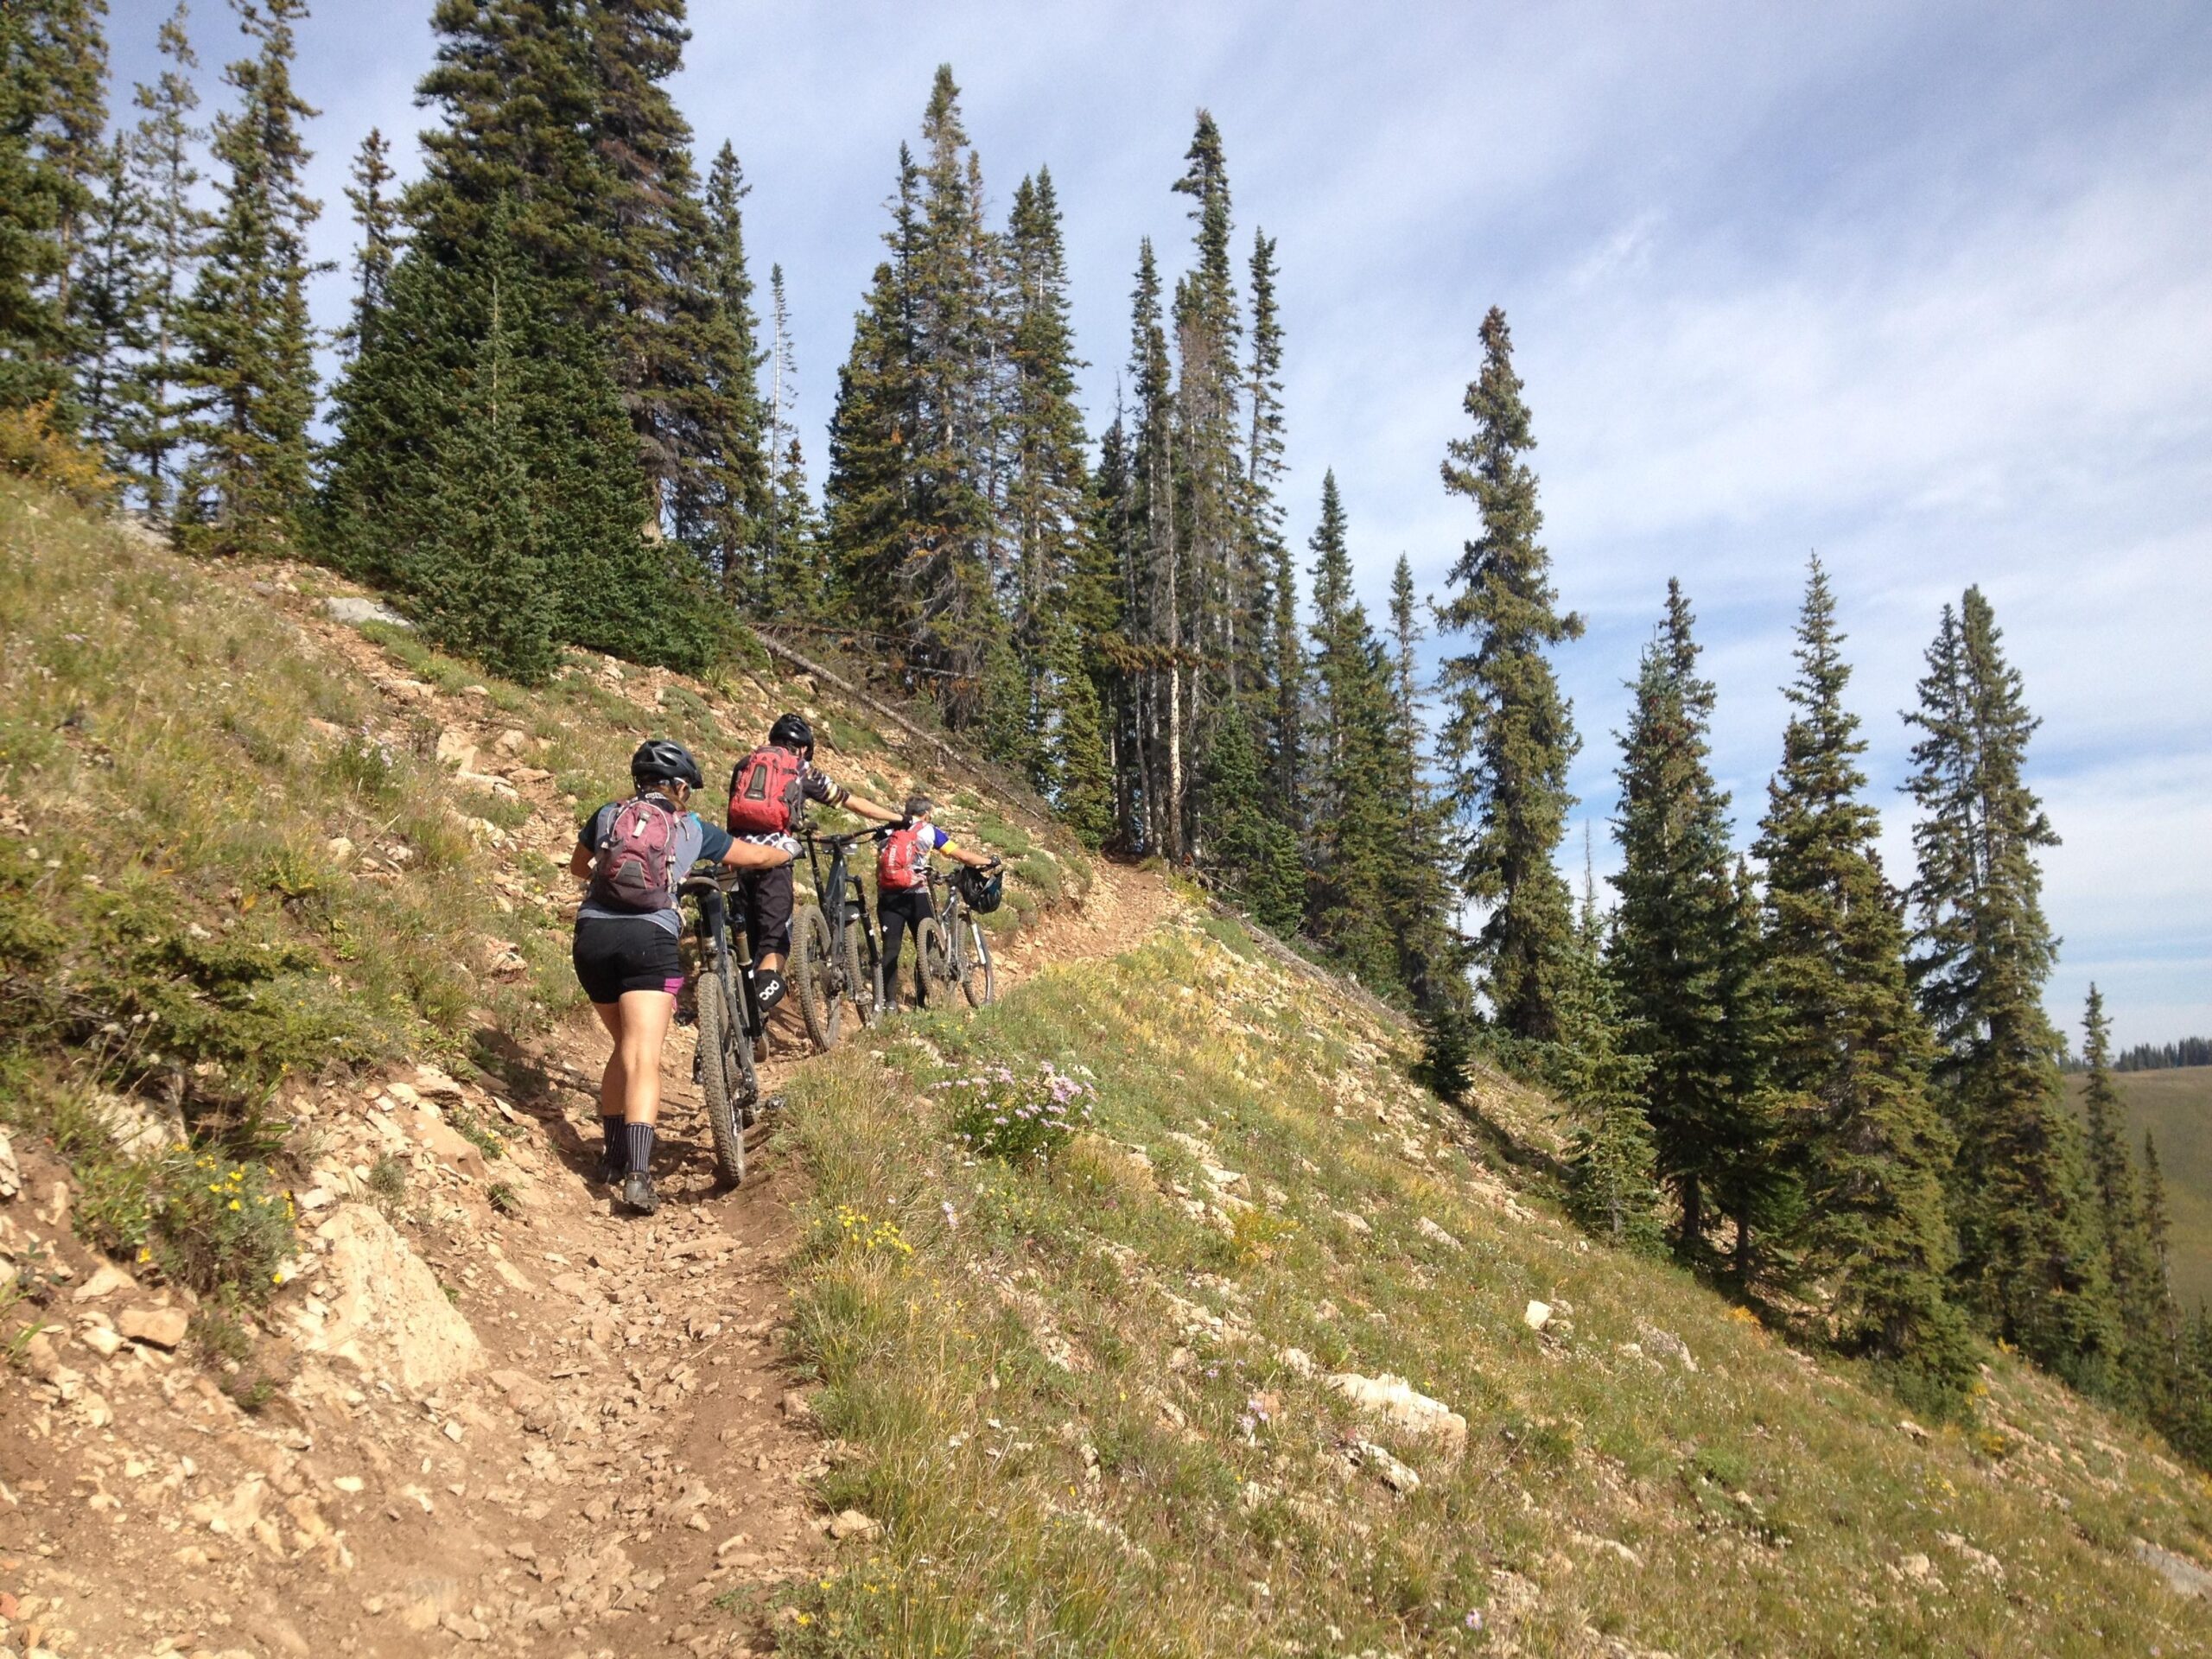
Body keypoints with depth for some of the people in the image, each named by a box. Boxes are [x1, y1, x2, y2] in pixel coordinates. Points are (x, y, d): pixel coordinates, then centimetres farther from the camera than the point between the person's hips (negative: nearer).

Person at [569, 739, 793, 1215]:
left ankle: (613, 1157, 23)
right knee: (644, 1056, -9)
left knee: (626, 1045, 21)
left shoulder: (607, 815, 18)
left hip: (593, 935, 4)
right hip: (650, 939, -3)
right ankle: (637, 1175, -23)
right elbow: (758, 857, 27)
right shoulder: (693, 829, 15)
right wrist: (788, 852, 48)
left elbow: (577, 868, 36)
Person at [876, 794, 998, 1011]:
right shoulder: (928, 831, 8)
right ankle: (922, 1001, 6)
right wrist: (989, 861, 21)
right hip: (914, 894, -4)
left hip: (887, 895, 4)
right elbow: (963, 856, 9)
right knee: (925, 948, 7)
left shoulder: (888, 832, 20)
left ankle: (890, 1001, 0)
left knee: (891, 949, 5)